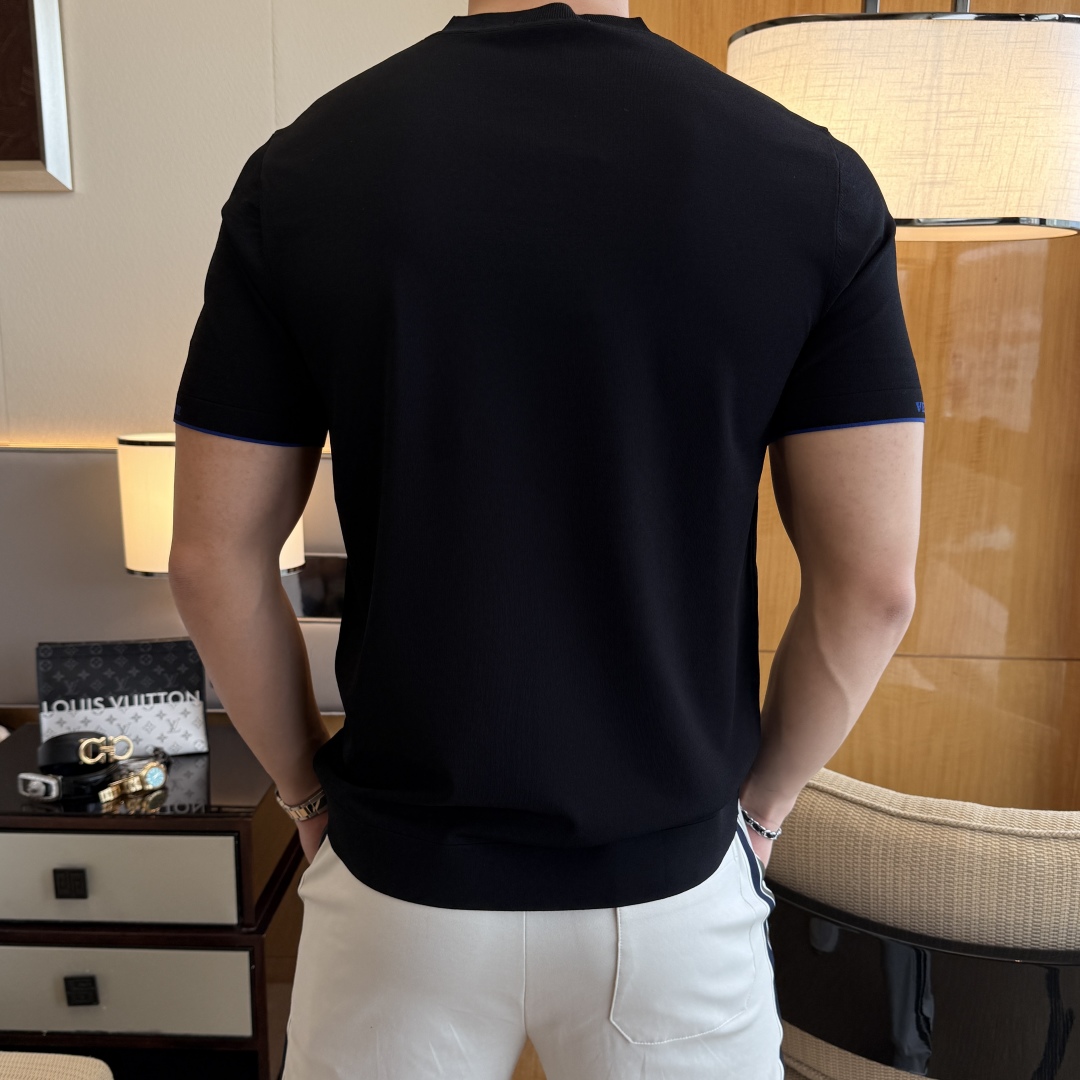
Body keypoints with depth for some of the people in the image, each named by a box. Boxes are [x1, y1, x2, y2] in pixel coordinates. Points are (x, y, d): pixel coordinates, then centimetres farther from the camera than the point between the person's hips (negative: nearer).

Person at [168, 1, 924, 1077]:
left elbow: (216, 561, -6)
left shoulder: (300, 170, -9)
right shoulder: (812, 180, -10)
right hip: (674, 879, 1)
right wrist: (762, 799, 7)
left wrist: (307, 788, 8)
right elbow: (872, 584, -9)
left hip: (401, 870, 1)